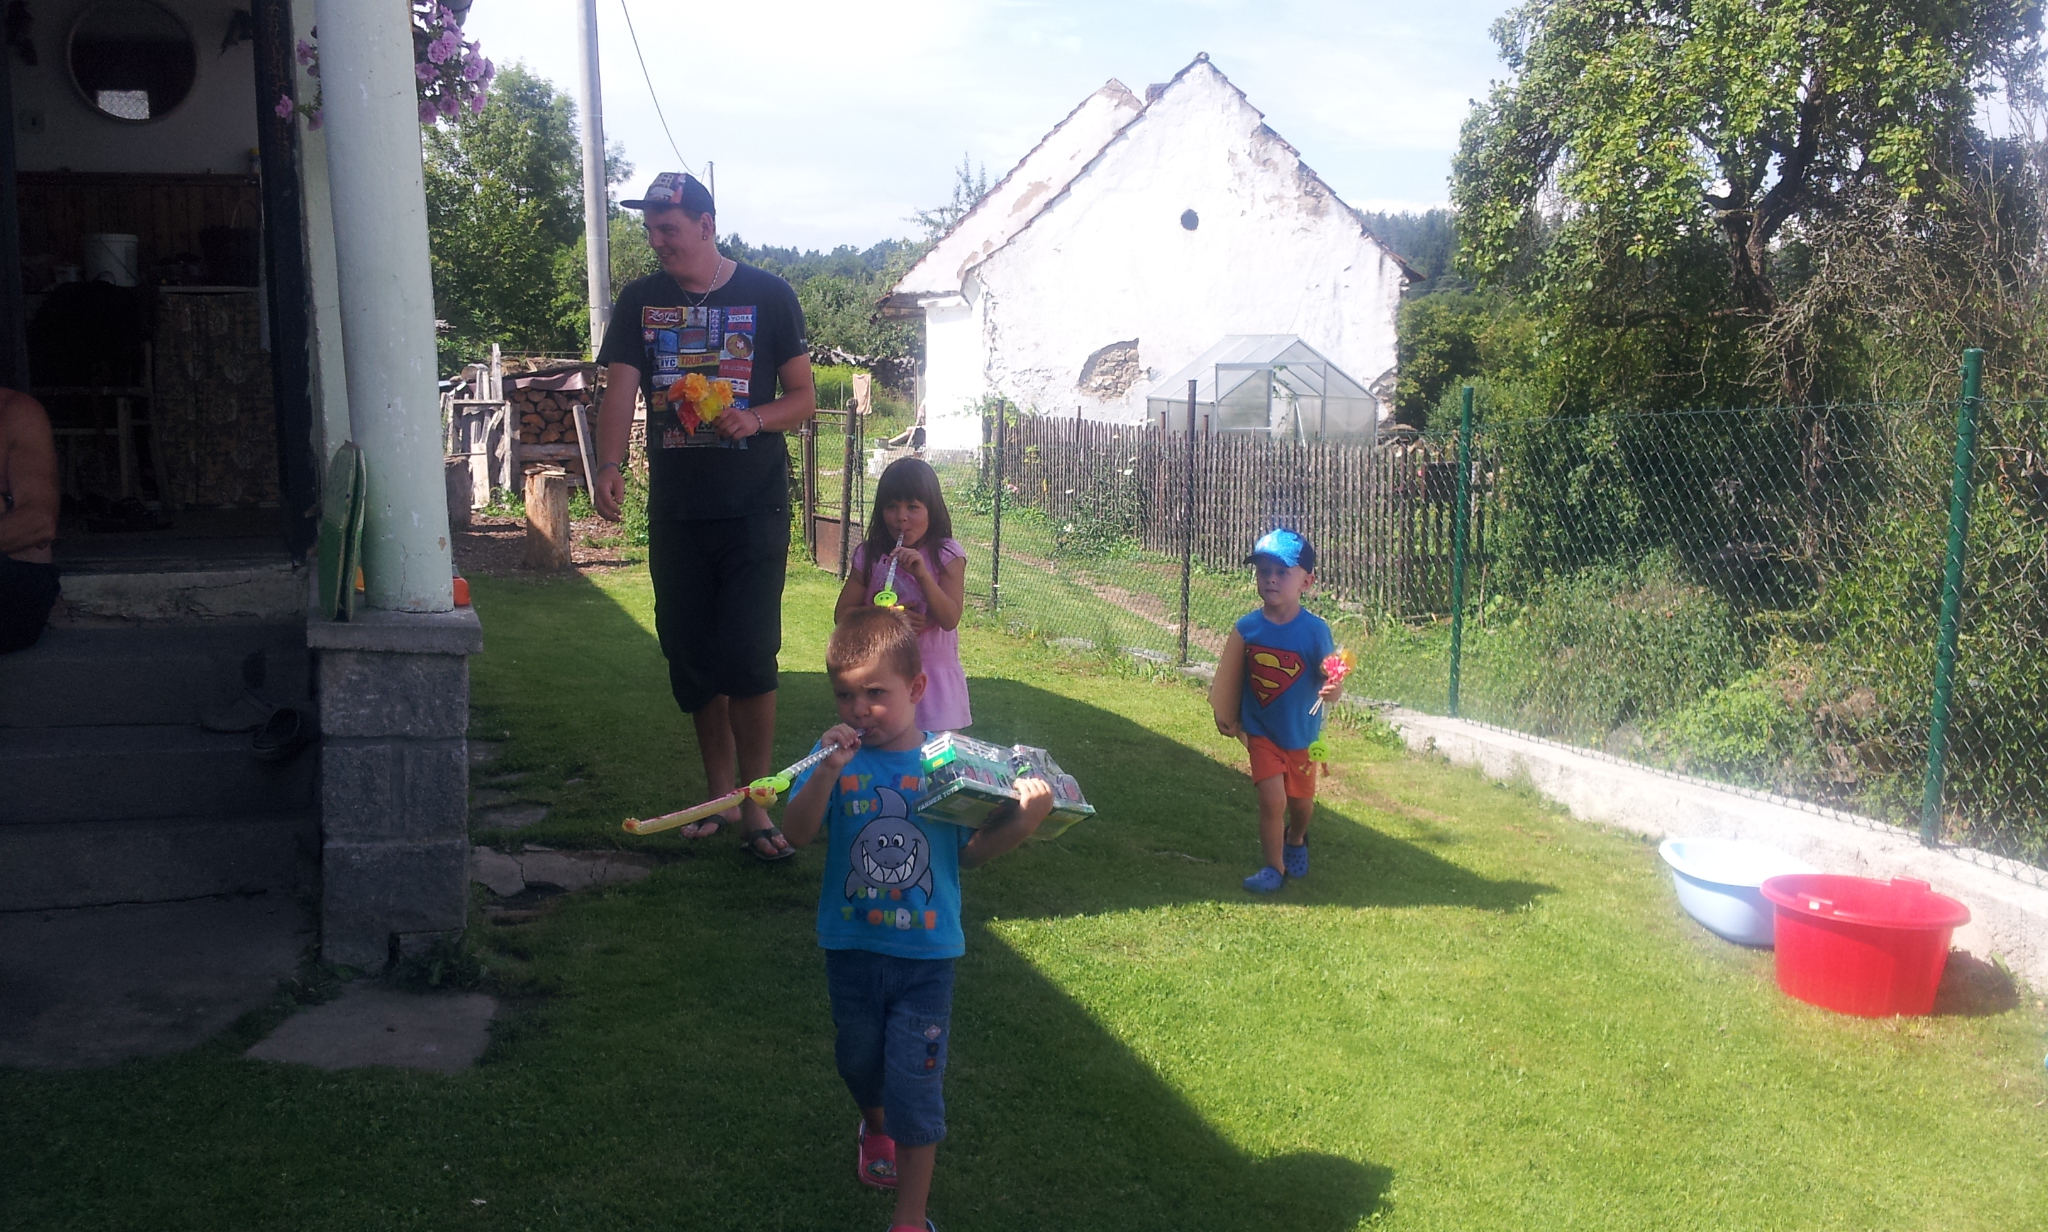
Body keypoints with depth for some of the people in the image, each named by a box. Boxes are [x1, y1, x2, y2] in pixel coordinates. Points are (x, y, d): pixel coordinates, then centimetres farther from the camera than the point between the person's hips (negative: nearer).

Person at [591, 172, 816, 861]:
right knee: (692, 661, 8)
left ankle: (754, 805, 4)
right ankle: (719, 795, 23)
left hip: (753, 511, -3)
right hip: (675, 512, 3)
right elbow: (619, 391, -3)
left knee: (748, 657, -9)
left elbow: (804, 399, 2)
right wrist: (609, 466, -21)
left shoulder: (767, 296, 0)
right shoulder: (640, 302, 7)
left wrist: (756, 417, -19)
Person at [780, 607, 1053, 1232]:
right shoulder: (835, 758, -9)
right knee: (859, 1059, 24)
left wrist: (1026, 816, -18)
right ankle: (875, 1126, 58)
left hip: (926, 953, -2)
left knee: (916, 1082, 0)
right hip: (851, 948, 2)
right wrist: (828, 771, -36)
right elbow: (798, 832, -21)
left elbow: (972, 851, -3)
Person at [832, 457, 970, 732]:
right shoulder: (869, 556, 1)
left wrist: (921, 574, -26)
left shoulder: (947, 555, -6)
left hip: (935, 671, -2)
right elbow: (841, 614, 2)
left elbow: (950, 619, -15)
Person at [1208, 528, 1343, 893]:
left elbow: (1330, 680, -17)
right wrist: (1225, 716, 4)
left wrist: (1331, 689, -39)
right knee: (1272, 799, -10)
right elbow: (1230, 677, 1)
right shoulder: (1247, 628, -12)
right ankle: (1273, 868, 9)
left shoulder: (1315, 630, -18)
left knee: (1301, 801, 17)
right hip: (1261, 732, 0)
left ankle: (1296, 839, 51)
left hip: (1302, 734, 0)